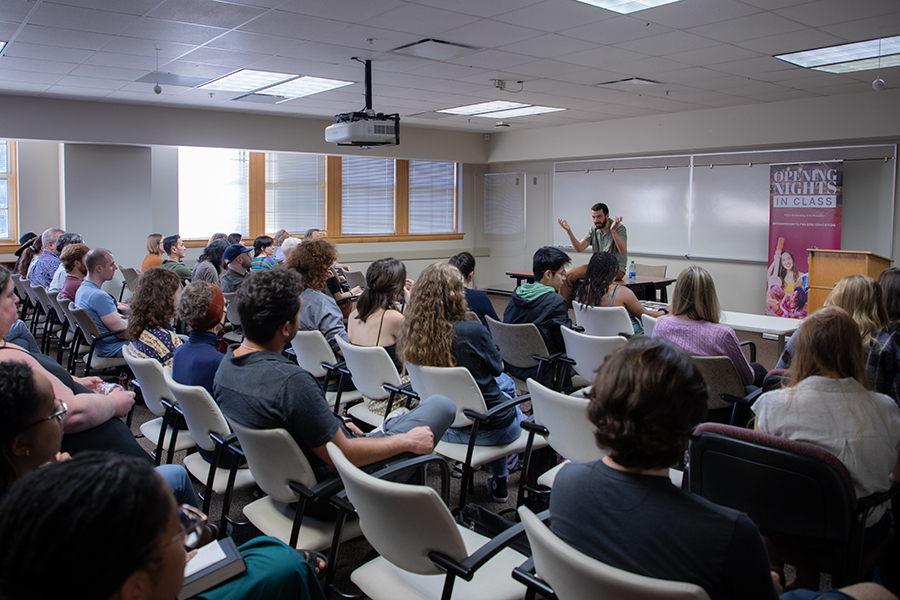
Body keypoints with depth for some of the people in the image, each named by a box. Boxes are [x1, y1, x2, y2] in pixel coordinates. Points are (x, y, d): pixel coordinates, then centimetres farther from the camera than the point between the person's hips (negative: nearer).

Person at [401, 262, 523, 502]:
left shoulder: (412, 336, -13)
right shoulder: (473, 332, -27)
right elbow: (497, 368, -7)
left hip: (446, 428, 4)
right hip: (492, 431, -4)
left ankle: (498, 481, 43)